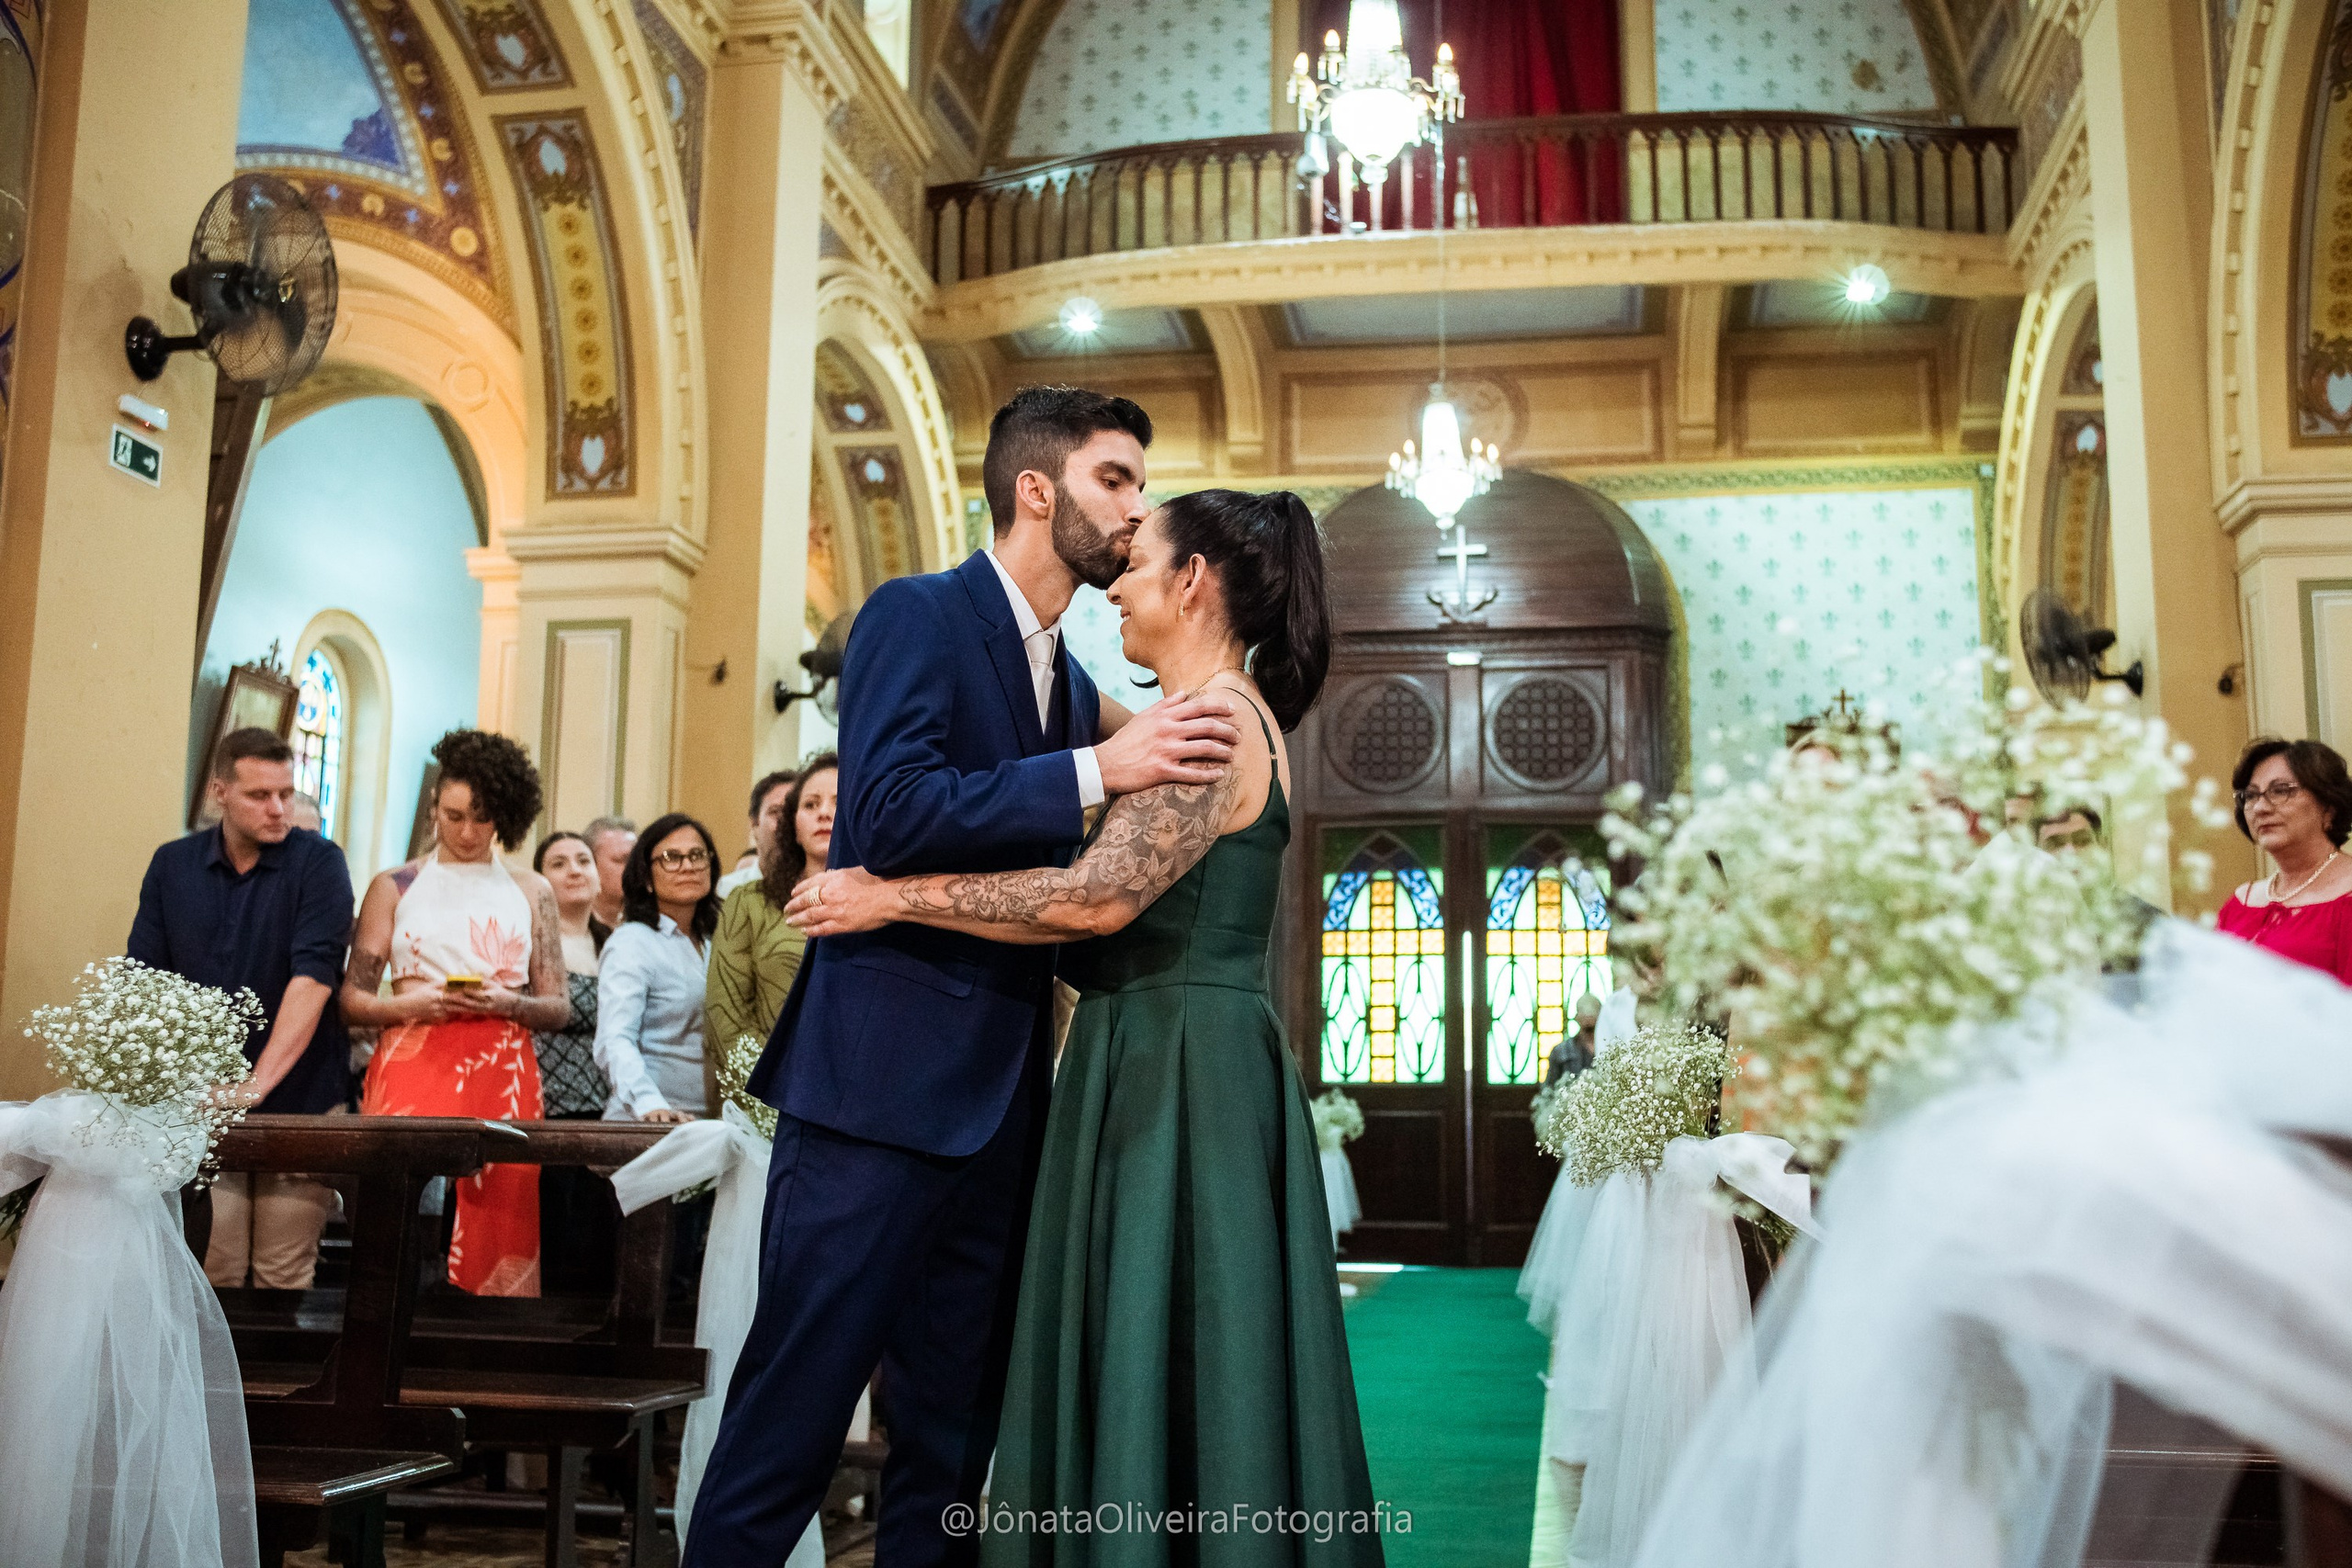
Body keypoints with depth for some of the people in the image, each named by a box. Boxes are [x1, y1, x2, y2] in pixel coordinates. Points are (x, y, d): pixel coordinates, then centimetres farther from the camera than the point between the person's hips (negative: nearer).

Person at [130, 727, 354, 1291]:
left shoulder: (318, 863, -4)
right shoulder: (172, 864, 8)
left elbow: (311, 979, -14)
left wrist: (256, 1085, -22)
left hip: (298, 1101, -2)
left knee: (283, 1275, 0)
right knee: (211, 1271, 1)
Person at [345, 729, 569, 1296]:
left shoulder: (530, 891, 14)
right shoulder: (395, 888, 12)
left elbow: (559, 1007, 11)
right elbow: (352, 999, 8)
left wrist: (505, 1003, -9)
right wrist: (409, 1005, -11)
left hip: (502, 1077, 1)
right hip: (412, 1070, -1)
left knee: (495, 1230, -4)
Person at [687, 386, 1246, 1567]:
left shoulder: (1077, 688, 18)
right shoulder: (916, 615, -5)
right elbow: (890, 810, -20)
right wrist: (1097, 771, -21)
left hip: (1006, 1105, 8)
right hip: (882, 1082, -7)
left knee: (952, 1434, 13)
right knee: (790, 1420, -2)